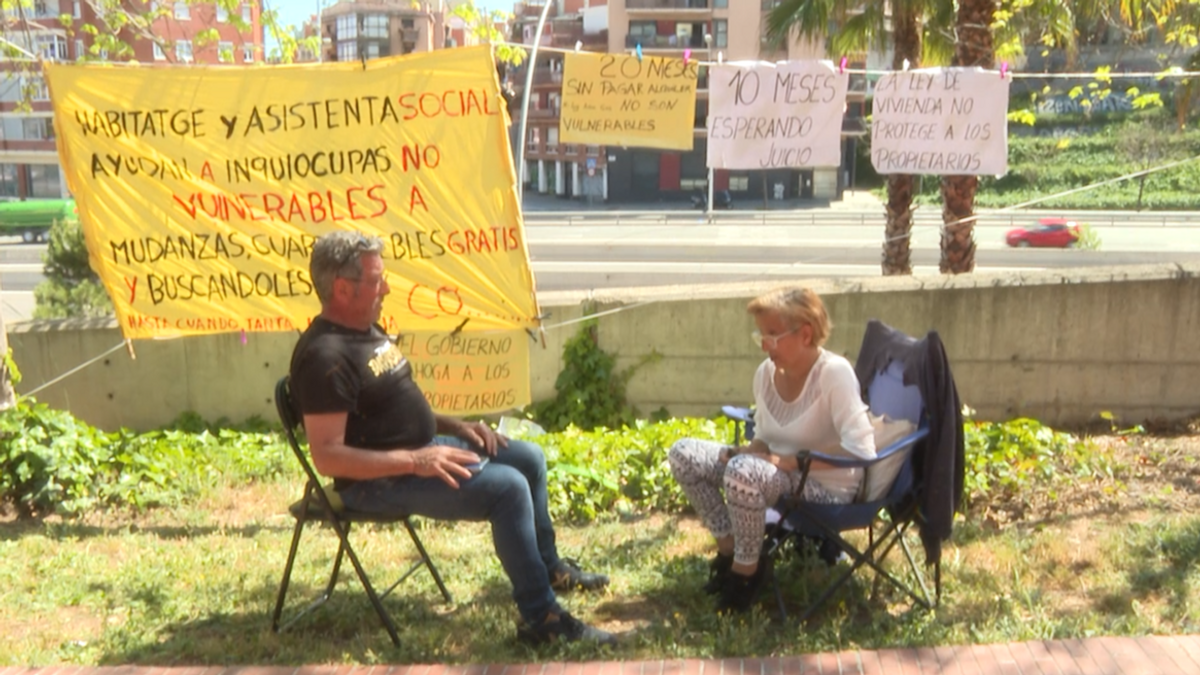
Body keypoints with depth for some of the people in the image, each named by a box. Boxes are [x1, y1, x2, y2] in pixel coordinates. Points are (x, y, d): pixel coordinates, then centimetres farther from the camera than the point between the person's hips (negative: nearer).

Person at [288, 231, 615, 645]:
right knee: (508, 487, -23)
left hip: (422, 450, 11)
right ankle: (541, 619, -15)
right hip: (380, 481, -10)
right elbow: (327, 456, -26)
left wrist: (455, 425, 7)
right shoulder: (326, 356, -22)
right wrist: (415, 461, -29)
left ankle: (547, 566, 30)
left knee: (528, 457, 13)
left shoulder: (368, 330, 11)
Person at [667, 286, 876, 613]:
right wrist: (746, 451, -13)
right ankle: (729, 548, 9)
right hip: (778, 473, 8)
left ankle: (746, 570, -9)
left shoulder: (834, 372, -21)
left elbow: (861, 448, -29)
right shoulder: (766, 372, -1)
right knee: (684, 454, -3)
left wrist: (788, 461, -27)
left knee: (743, 472, -35)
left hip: (825, 487, -7)